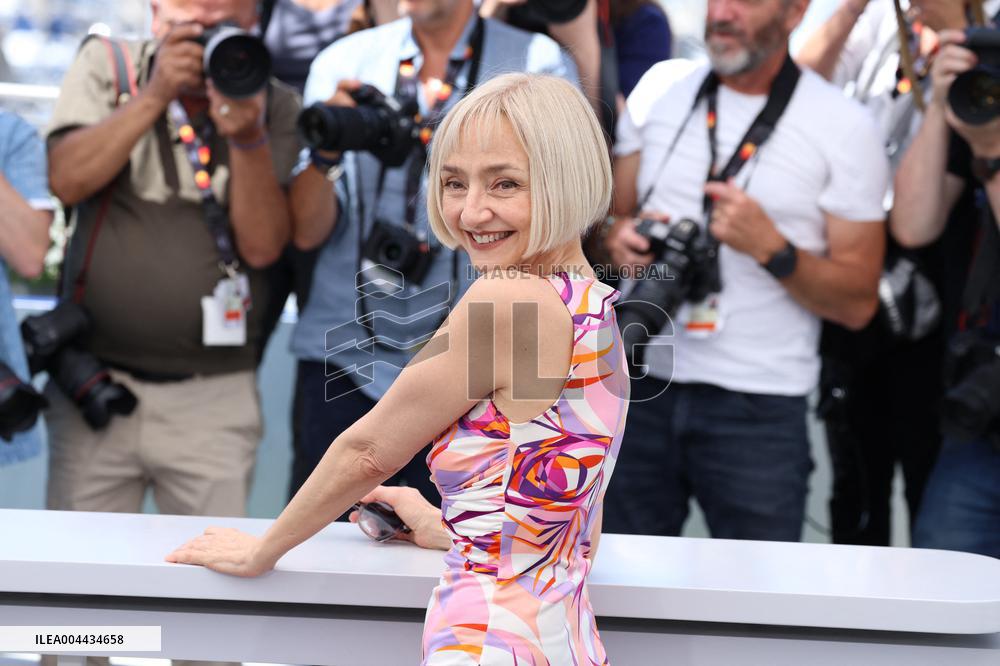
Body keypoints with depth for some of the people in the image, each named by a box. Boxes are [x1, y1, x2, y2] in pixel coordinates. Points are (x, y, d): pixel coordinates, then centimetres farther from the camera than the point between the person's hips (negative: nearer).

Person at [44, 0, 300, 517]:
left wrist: (248, 139, -21)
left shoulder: (273, 106, 1)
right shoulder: (106, 66, 3)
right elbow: (67, 181, -13)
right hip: (94, 382, 1)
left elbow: (262, 245, -9)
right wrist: (155, 95, -17)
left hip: (214, 398, 0)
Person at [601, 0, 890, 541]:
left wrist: (771, 248, -16)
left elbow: (857, 304, -2)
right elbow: (608, 218, 17)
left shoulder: (844, 126, 0)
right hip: (641, 387, 3)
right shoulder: (660, 88, 10)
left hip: (759, 409, -2)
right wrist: (618, 237, -6)